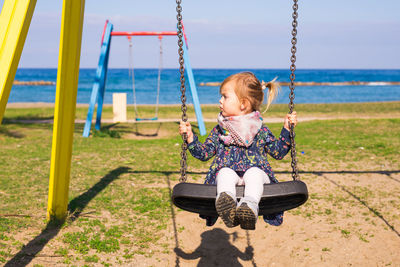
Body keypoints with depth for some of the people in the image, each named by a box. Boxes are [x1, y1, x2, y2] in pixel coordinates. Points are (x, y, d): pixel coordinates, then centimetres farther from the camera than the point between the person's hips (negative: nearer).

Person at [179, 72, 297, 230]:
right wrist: (190, 137, 5)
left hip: (256, 171, -1)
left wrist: (287, 128, 7)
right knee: (226, 172, -32)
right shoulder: (219, 131, 20)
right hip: (227, 172, 2)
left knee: (254, 173, -35)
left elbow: (278, 152, 15)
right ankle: (226, 200, -62)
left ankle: (250, 205, -63)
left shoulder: (261, 131, 14)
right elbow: (204, 153, 19)